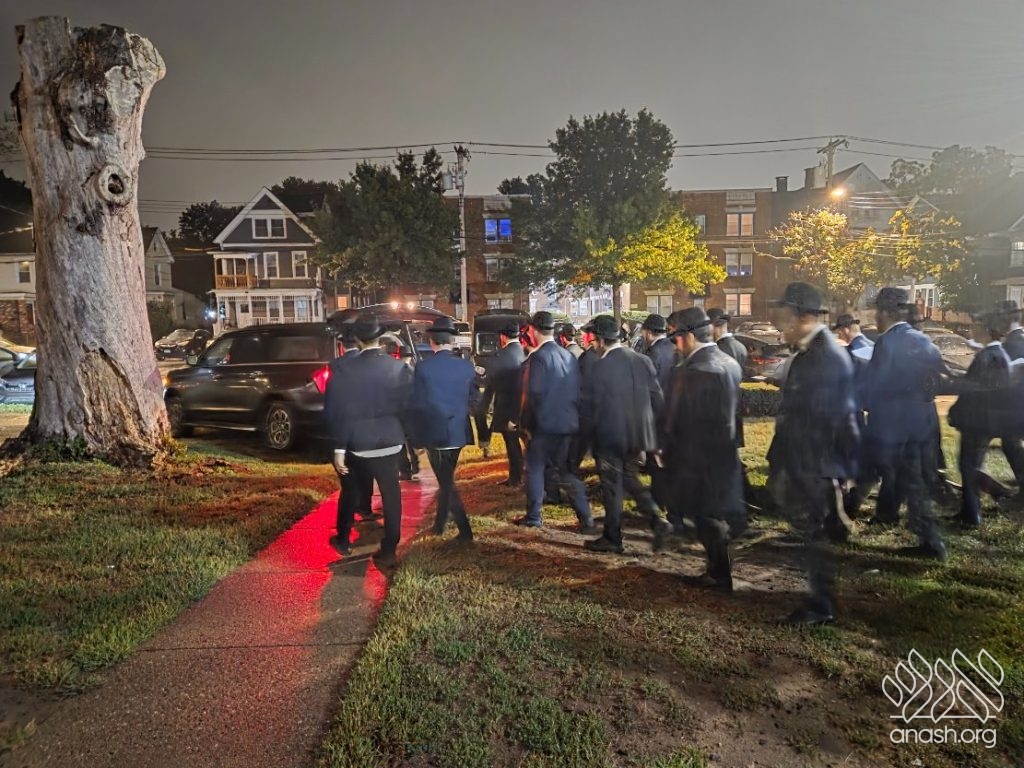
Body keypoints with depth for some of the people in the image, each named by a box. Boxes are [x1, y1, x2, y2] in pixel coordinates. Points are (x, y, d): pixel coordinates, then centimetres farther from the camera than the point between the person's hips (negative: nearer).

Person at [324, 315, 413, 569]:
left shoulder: (345, 370, -12)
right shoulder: (399, 368, -7)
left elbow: (338, 412, -10)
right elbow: (409, 406, -3)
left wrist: (338, 449, -5)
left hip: (356, 444, 0)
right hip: (390, 441, 1)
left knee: (351, 490, 21)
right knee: (390, 494, 8)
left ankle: (343, 538, 37)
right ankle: (388, 550, 9)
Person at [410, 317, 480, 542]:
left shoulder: (423, 367, -13)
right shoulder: (466, 366, -4)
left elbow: (417, 404, -8)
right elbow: (474, 401, 3)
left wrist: (416, 435, 4)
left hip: (434, 433, -4)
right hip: (458, 431, 4)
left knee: (446, 482, 5)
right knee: (446, 479, 20)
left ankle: (465, 530, 0)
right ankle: (440, 523, 33)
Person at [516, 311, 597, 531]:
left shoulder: (538, 356, -14)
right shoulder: (569, 356, 7)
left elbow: (533, 394, -19)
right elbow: (577, 391, 10)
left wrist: (525, 423, -10)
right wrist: (573, 417, 16)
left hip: (543, 423, -6)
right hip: (567, 422, 6)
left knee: (534, 469, 9)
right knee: (565, 470, 15)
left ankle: (533, 517, 18)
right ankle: (585, 518, 13)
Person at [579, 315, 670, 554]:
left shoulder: (600, 366, -16)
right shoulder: (643, 361, 0)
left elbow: (587, 406, -10)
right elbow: (658, 400, 3)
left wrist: (588, 436, 4)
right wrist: (649, 429, 15)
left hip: (610, 437, -5)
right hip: (638, 434, 6)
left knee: (612, 487, 6)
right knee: (630, 478, 24)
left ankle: (612, 539, 17)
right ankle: (655, 518, 12)